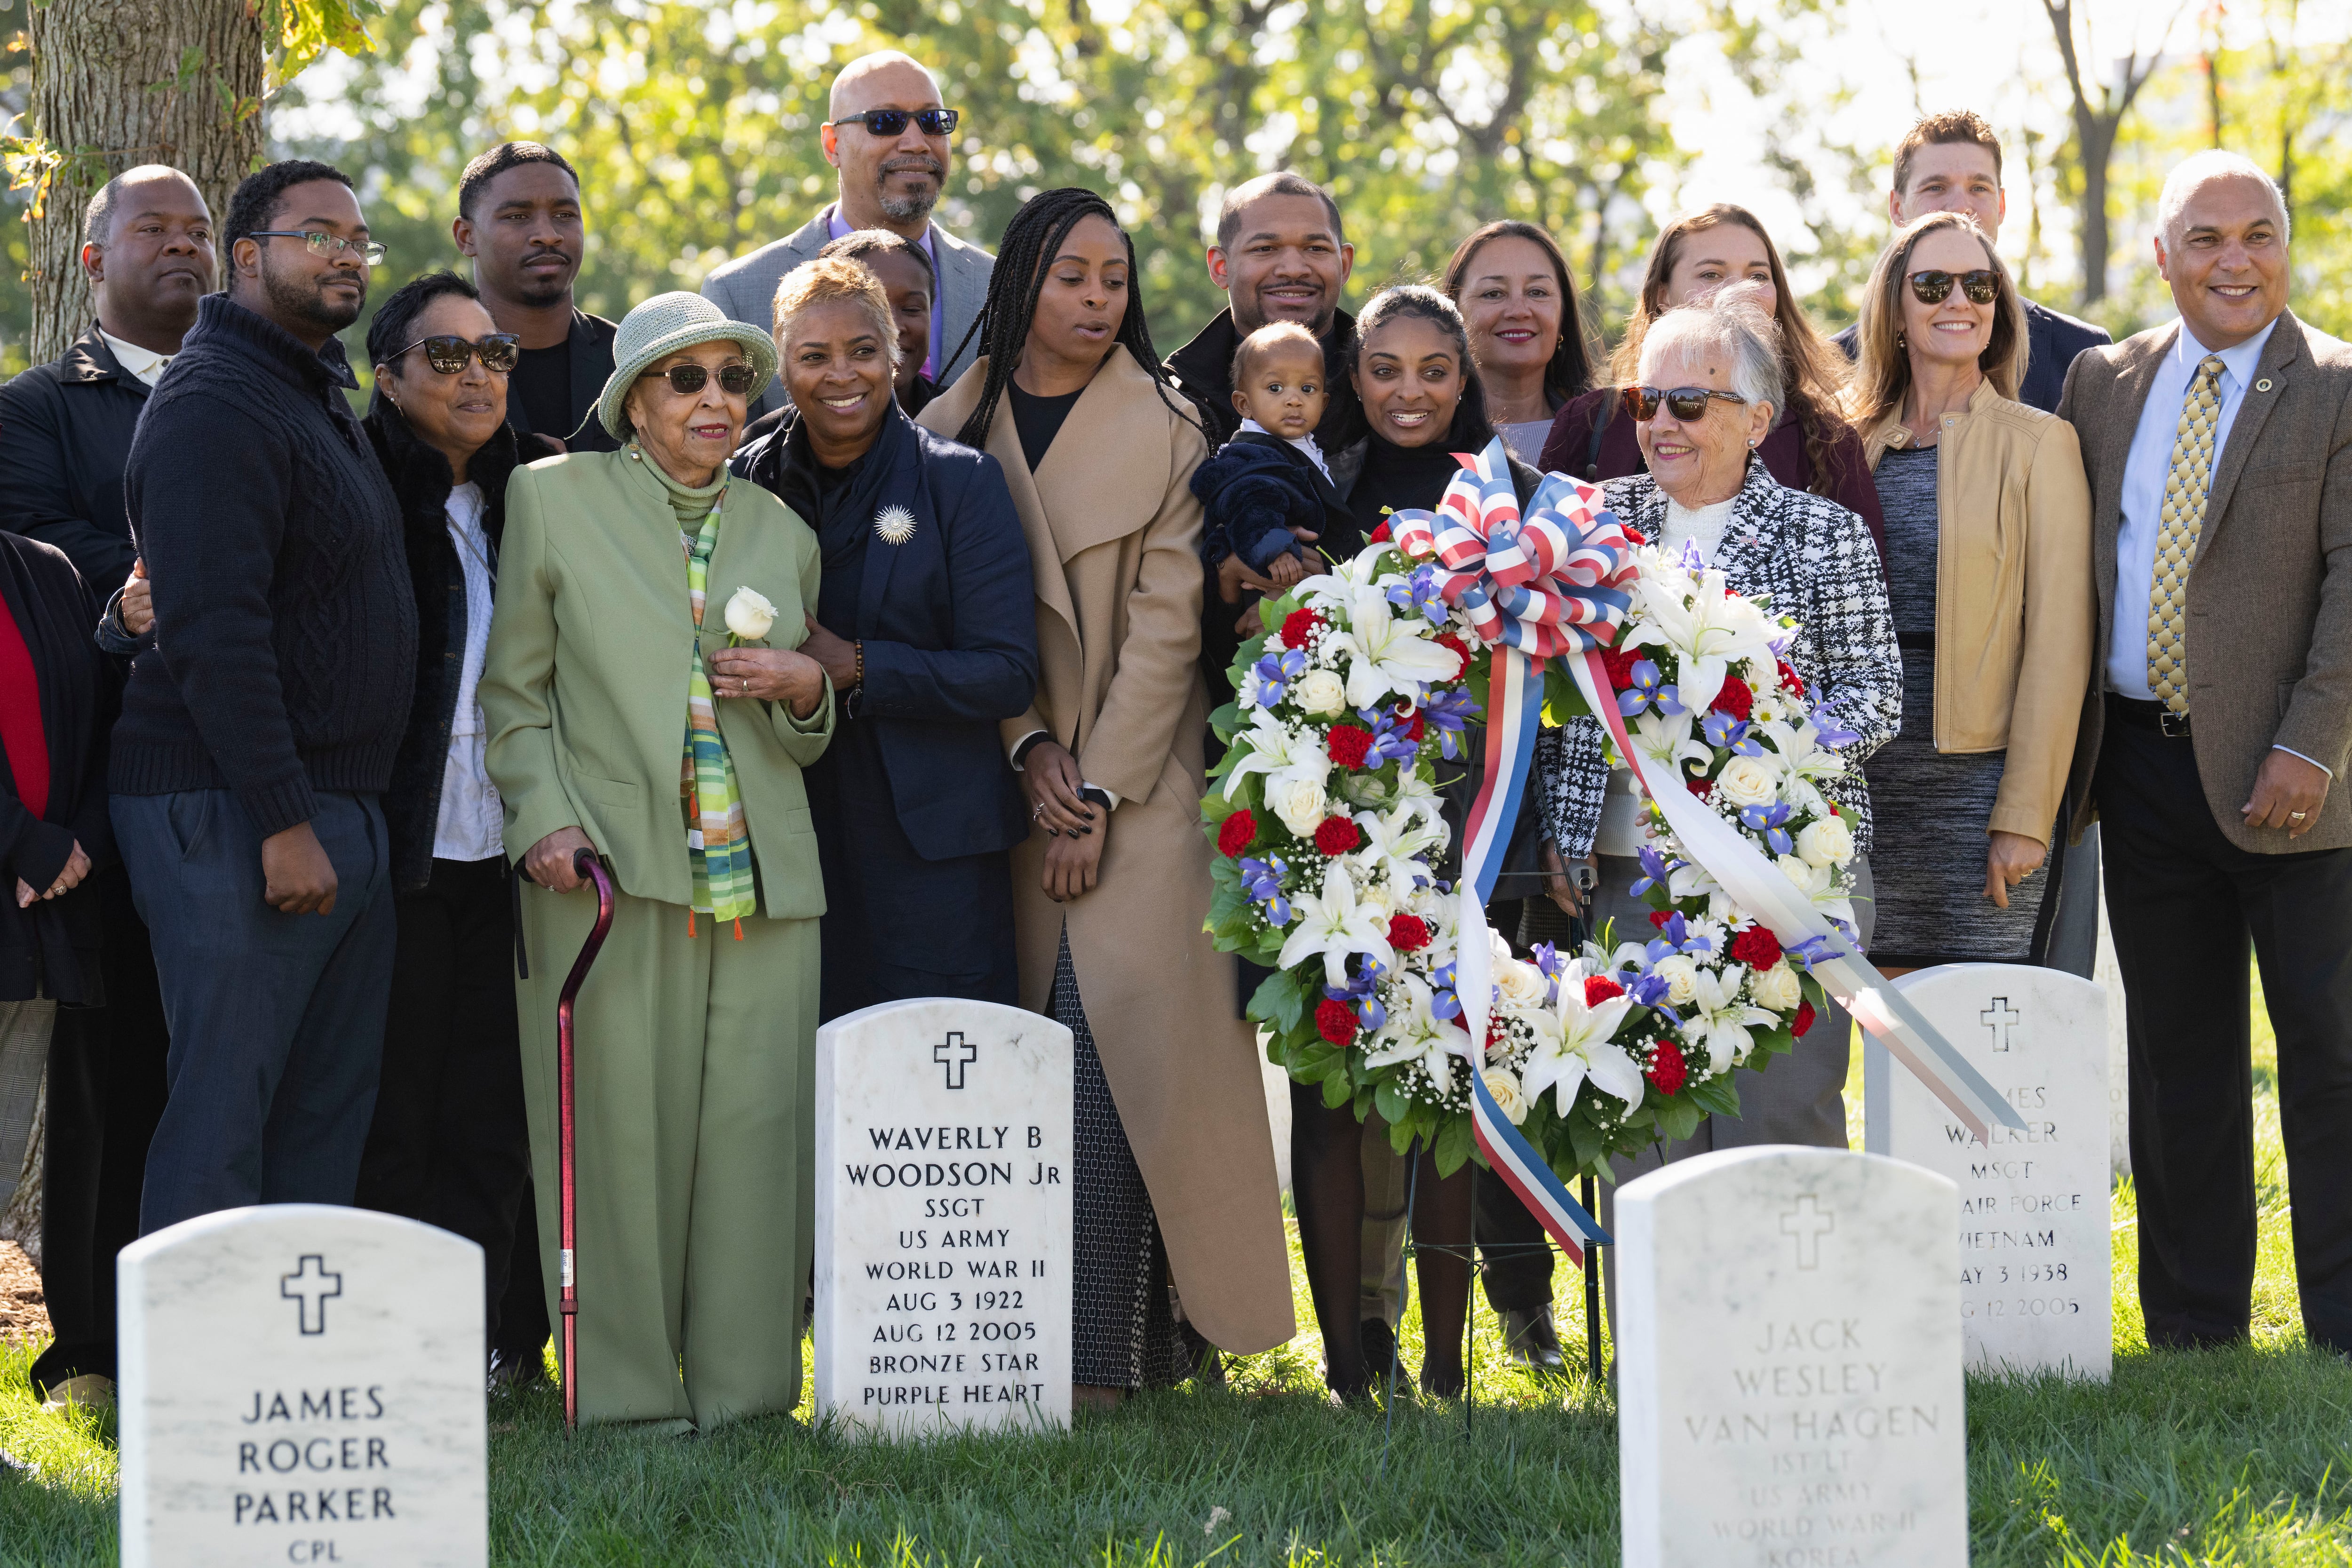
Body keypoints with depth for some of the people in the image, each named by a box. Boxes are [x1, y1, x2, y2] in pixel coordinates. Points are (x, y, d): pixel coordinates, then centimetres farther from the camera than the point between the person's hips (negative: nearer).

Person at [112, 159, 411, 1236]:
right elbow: (215, 631, -20)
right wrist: (283, 822, -23)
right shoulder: (215, 405, -12)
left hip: (342, 813, 10)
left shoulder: (323, 399, 20)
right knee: (222, 1121, -7)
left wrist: (333, 814, 15)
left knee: (328, 1118, 9)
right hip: (237, 820, -10)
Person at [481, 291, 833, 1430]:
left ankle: (740, 1381, 7)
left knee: (753, 1125, -1)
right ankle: (629, 1384, 5)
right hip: (610, 869, -3)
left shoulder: (781, 532, 17)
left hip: (758, 882, 3)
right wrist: (545, 818, -9)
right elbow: (513, 693, 6)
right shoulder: (555, 500, 7)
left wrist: (804, 689, 2)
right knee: (619, 1121, -3)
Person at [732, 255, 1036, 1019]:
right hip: (793, 847, 3)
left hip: (933, 854, -3)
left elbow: (1008, 674, -8)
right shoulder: (748, 483, 8)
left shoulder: (961, 481, -1)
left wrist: (855, 667, -16)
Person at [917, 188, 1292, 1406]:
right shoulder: (956, 427, 9)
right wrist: (1030, 747, -7)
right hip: (1007, 781, 3)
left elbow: (1166, 624, -4)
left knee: (1115, 1051, -14)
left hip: (1138, 783, -3)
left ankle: (1111, 1351, -14)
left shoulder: (1166, 432, 1)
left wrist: (1100, 790, -10)